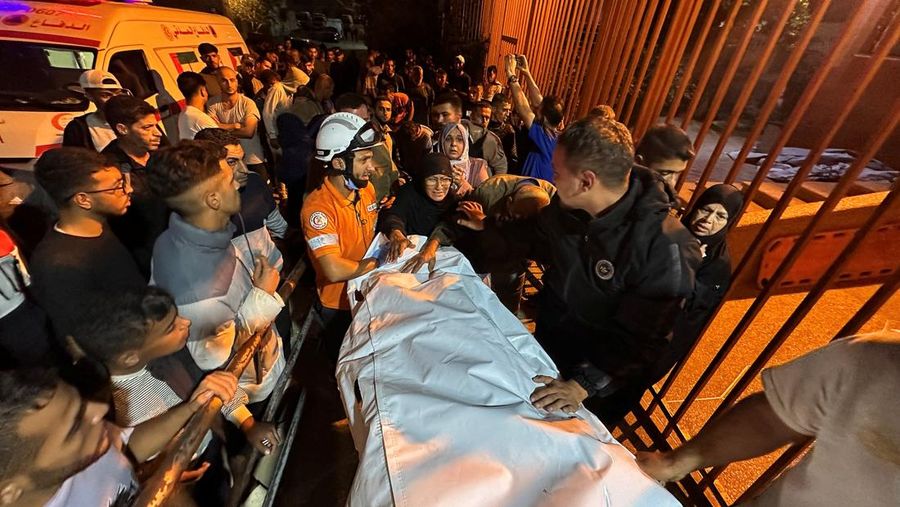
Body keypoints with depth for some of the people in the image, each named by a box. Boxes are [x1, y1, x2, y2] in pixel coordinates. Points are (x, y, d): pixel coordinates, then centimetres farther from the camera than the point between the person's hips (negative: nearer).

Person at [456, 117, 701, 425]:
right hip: (548, 339, 6)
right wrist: (487, 228, 12)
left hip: (604, 377, -5)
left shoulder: (666, 247, -31)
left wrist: (584, 385, -31)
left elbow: (641, 338, -26)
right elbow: (532, 237, 8)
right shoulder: (566, 206, -13)